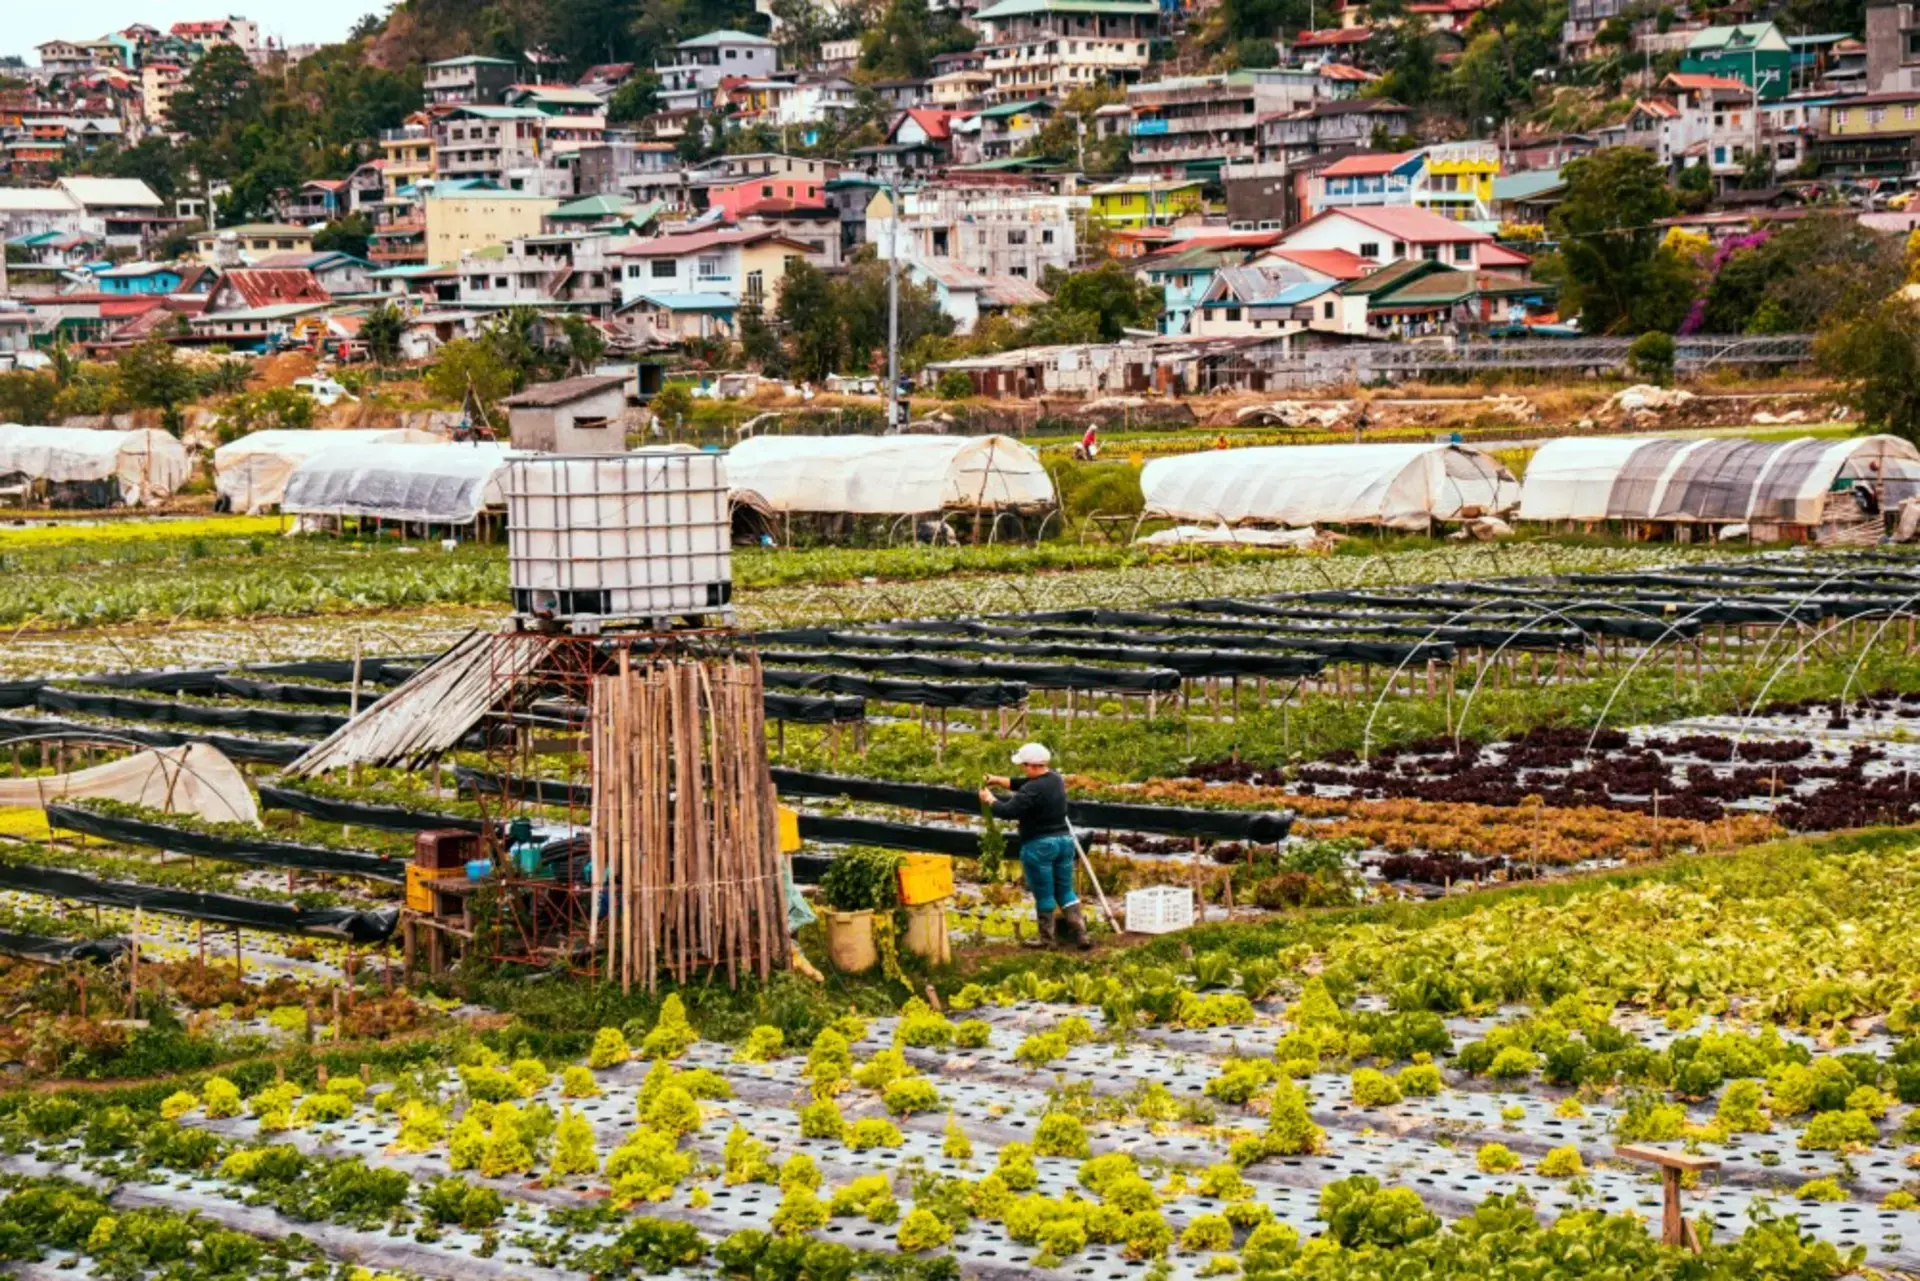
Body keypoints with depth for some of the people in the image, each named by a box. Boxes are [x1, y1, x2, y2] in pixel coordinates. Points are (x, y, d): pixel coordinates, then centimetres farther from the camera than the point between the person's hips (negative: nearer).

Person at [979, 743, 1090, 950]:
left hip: (1039, 846, -8)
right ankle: (1080, 934, 9)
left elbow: (1008, 811, -20)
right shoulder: (1056, 778, 6)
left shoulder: (1033, 790, -22)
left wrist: (989, 799, -3)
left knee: (1044, 894, 5)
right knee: (1065, 891, 14)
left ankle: (1047, 938, 15)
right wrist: (999, 780, 16)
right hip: (1064, 840, 8)